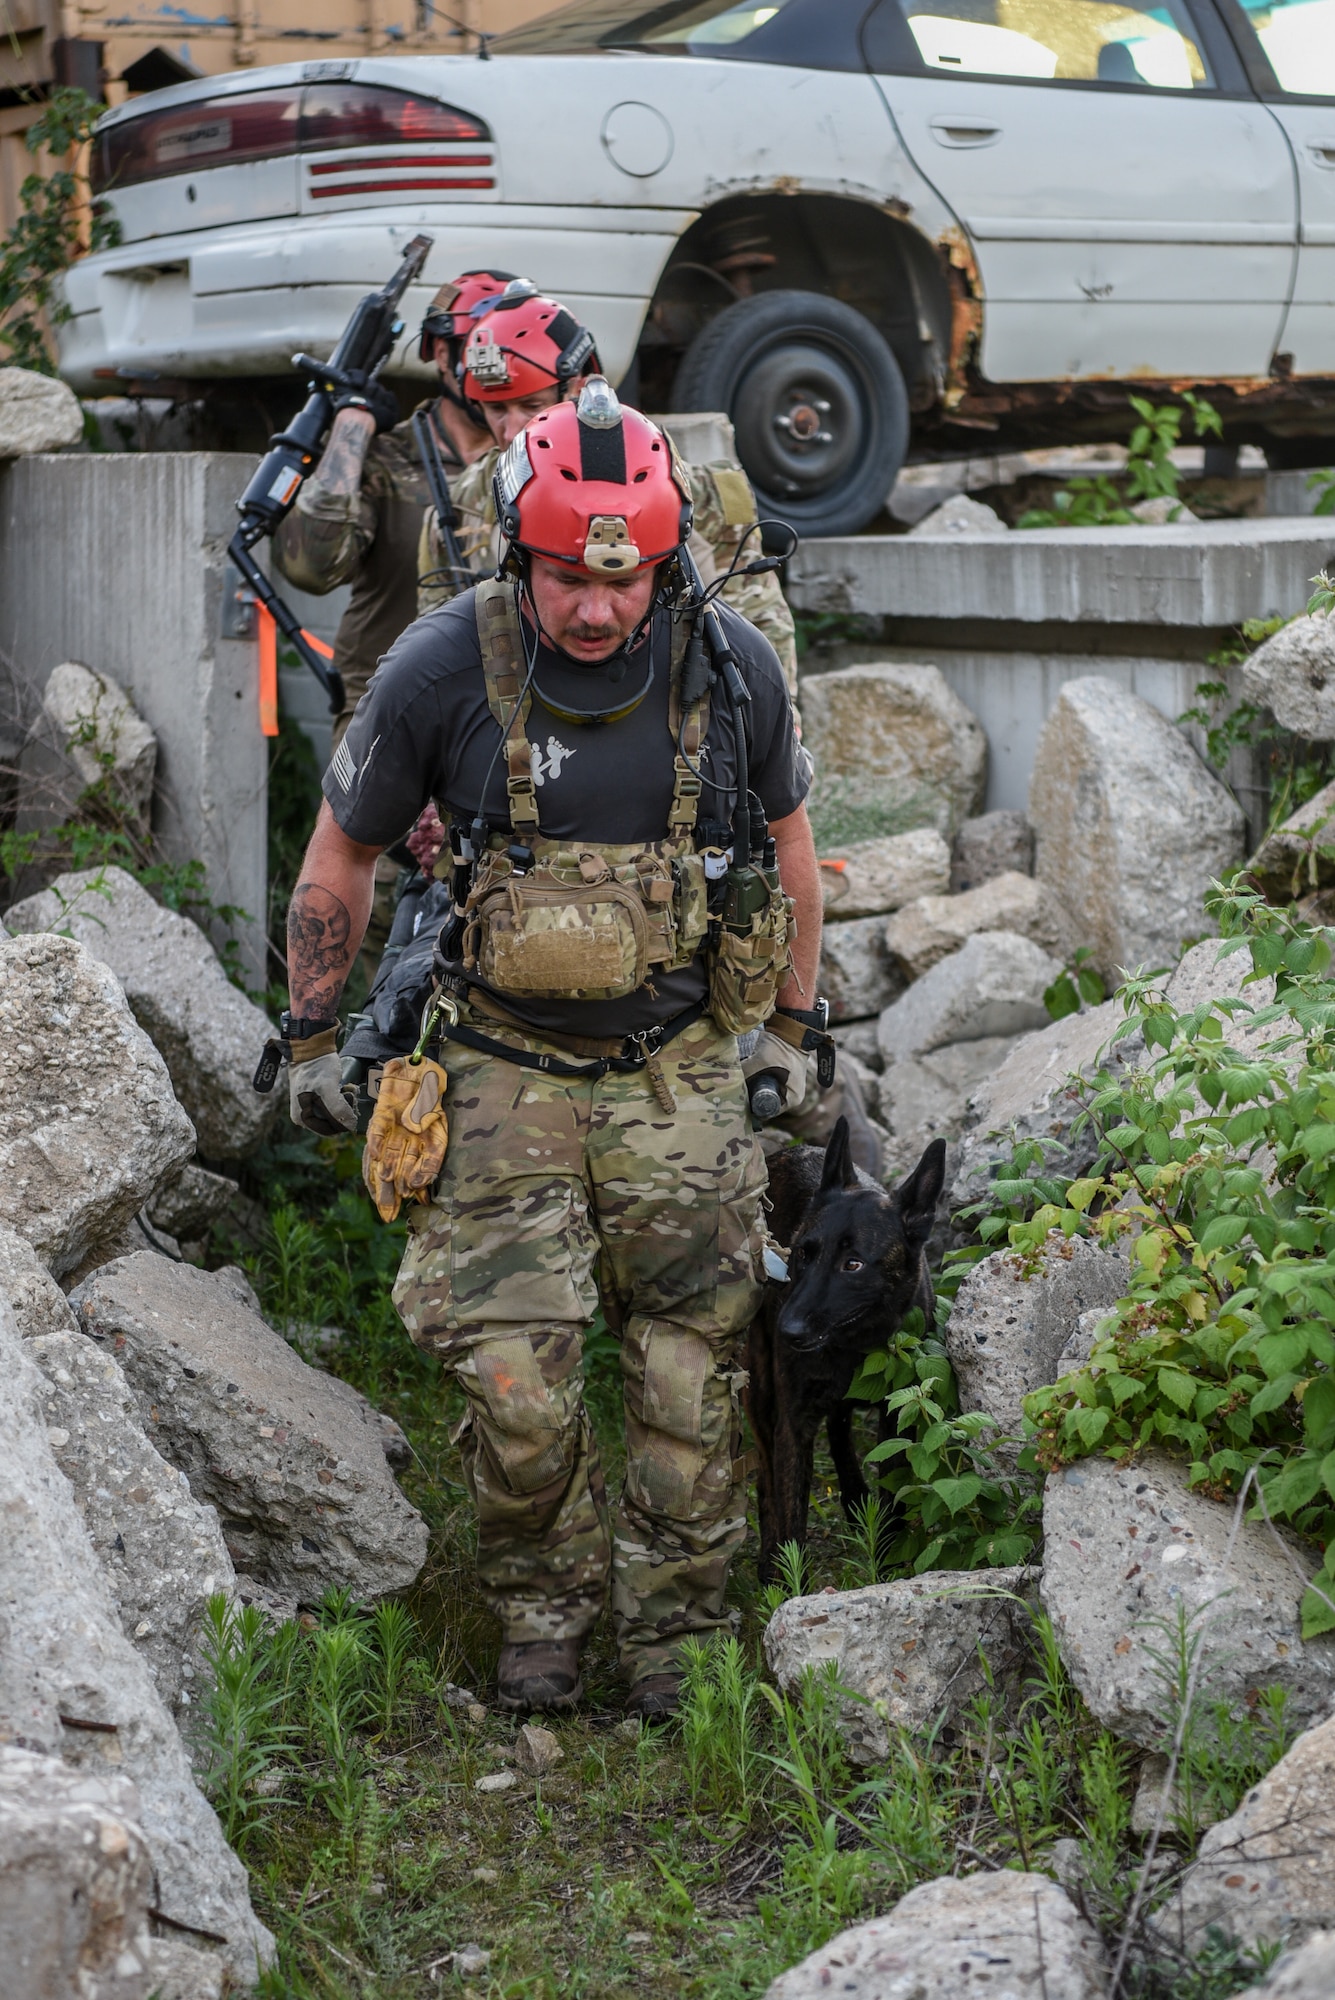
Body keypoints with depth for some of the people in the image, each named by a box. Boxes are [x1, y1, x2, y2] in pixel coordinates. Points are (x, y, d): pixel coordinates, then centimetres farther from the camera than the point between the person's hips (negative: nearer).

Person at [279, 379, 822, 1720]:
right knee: (513, 1382, -7)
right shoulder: (441, 671, -14)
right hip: (506, 1069, -1)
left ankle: (670, 1629, 24)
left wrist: (796, 1024, 17)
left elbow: (784, 838, 11)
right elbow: (341, 853, 2)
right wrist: (311, 1038, 8)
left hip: (678, 1069, 1)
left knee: (691, 1373, 4)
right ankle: (541, 1609, 20)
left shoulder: (731, 666, -8)